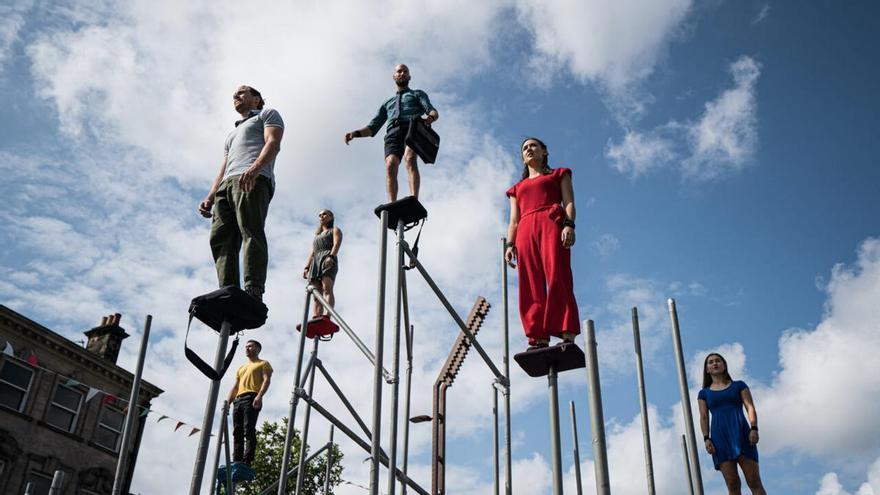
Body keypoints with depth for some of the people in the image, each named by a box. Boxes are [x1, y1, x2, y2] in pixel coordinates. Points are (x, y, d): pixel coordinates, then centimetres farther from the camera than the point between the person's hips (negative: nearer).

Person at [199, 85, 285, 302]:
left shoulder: (267, 114, 21)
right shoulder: (232, 134, 43)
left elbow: (273, 142, 0)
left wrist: (255, 167, -21)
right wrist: (210, 198, 15)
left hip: (253, 180, -7)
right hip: (226, 186, 7)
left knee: (251, 233, -25)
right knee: (220, 240, -12)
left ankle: (253, 292, -37)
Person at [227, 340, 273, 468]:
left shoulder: (263, 364, 13)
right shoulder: (241, 368, 34)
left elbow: (266, 380, -3)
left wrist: (259, 396, -21)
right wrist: (228, 402, 13)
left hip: (252, 399, -7)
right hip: (238, 400, 7)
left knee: (249, 430, -17)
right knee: (237, 432, -3)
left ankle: (247, 462, -25)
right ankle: (236, 462, -7)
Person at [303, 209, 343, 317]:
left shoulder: (335, 230, 19)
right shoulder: (317, 235, 37)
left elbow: (337, 244, -1)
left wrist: (331, 256, -21)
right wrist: (306, 267, 11)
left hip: (328, 262, -6)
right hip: (315, 263, 6)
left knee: (327, 289, -25)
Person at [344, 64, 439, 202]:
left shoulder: (418, 94, 31)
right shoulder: (387, 103, 39)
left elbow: (434, 112, 12)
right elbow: (372, 128, 30)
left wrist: (430, 117, -15)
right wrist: (356, 133, 9)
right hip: (393, 133, 3)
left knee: (409, 158, -35)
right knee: (390, 165, -27)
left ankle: (414, 201, -54)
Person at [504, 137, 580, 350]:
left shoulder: (559, 174, 24)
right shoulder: (517, 187, 33)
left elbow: (569, 202, 9)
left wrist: (569, 225, -11)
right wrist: (510, 245, 5)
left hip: (552, 223, -4)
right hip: (526, 232, 4)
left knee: (557, 277, -21)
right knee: (531, 286, -11)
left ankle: (567, 336, -30)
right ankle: (539, 340, -19)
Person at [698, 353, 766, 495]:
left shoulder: (739, 385, 16)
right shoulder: (704, 393, 19)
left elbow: (750, 407, 5)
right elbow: (704, 418, 11)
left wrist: (754, 429, -12)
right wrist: (706, 439, -5)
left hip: (741, 433, -1)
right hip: (719, 436, 1)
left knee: (754, 482, -11)